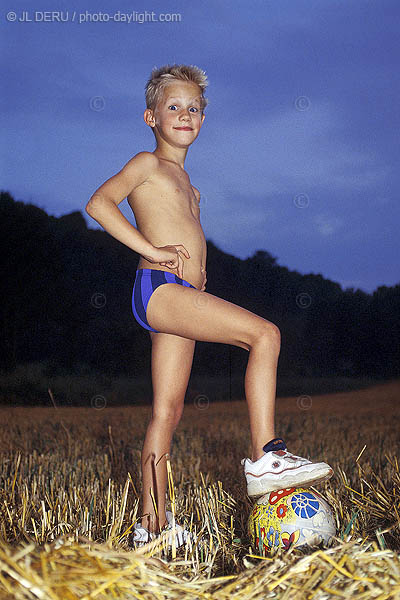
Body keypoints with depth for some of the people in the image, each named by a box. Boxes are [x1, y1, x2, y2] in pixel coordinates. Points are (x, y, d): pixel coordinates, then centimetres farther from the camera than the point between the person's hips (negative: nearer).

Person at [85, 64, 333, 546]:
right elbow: (99, 203, -13)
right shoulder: (148, 164, 1)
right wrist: (153, 249, -17)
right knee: (265, 334, -21)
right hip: (159, 288, -9)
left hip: (181, 297, 9)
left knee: (167, 411, 7)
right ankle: (265, 458, -20)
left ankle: (152, 523, 12)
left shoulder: (187, 186, 27)